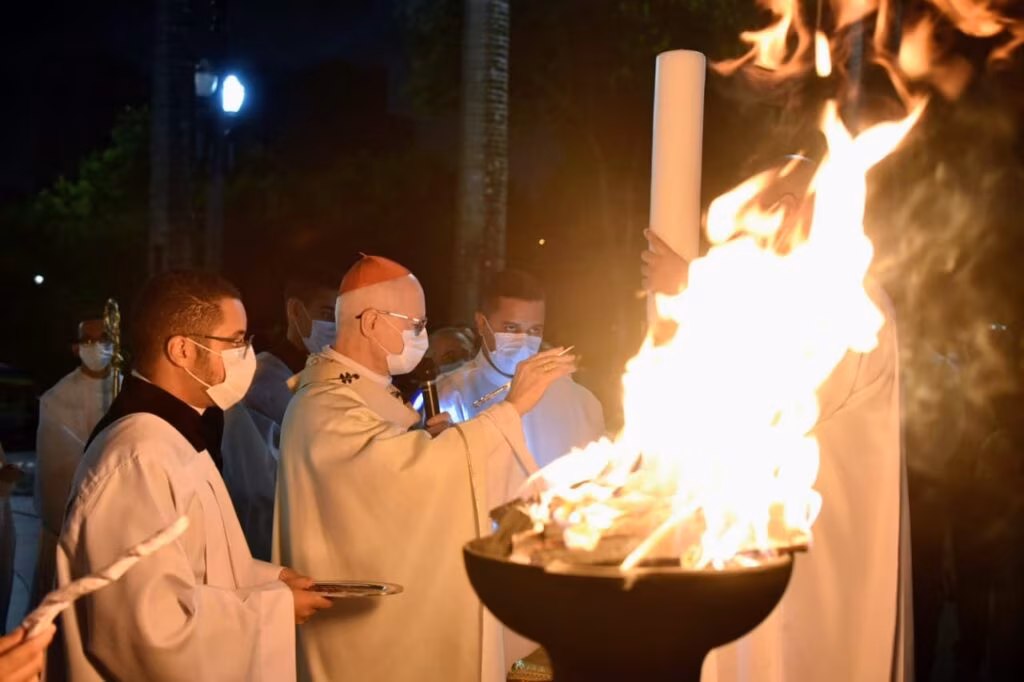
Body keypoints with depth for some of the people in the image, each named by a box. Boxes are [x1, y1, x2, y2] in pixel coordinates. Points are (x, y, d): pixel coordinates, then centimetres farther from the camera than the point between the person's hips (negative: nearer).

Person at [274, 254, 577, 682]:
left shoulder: (364, 392, 11)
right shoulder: (329, 408, -21)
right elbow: (418, 466, -33)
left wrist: (427, 440, -2)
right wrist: (512, 406, -28)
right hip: (369, 621, -10)